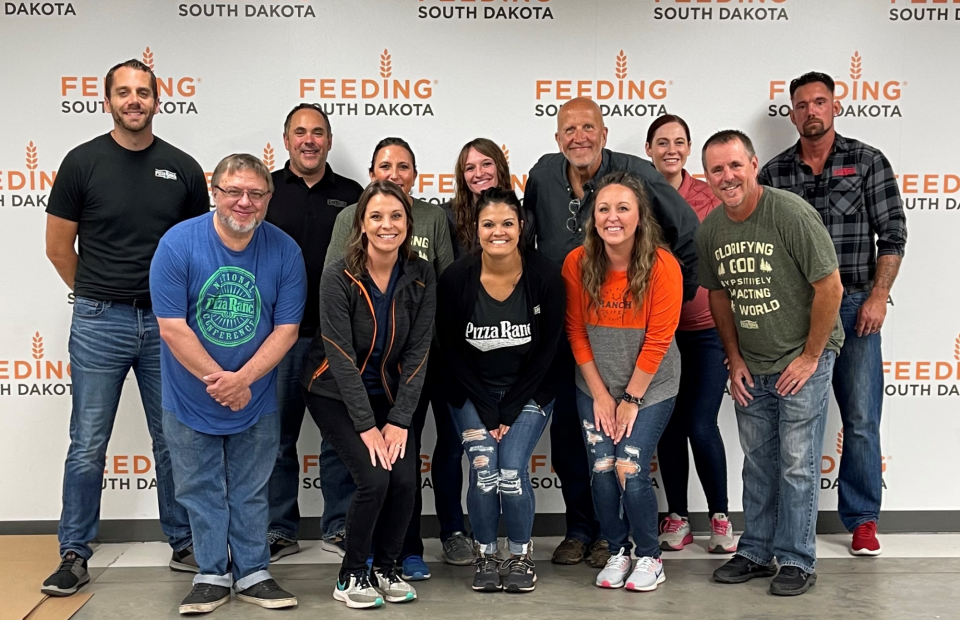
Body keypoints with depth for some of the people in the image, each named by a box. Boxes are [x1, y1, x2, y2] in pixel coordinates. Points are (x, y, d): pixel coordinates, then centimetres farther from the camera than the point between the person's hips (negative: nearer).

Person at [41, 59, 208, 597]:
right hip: (99, 324, -1)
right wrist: (98, 296, 9)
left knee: (174, 441, 10)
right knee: (88, 446, 4)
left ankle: (185, 543, 23)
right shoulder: (83, 162, -1)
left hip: (166, 321, 2)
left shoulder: (183, 168, 4)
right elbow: (59, 246, 4)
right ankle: (75, 554, 16)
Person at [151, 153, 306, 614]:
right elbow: (172, 327, -16)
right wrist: (219, 381, -17)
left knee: (251, 490, 12)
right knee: (201, 490, 10)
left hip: (257, 399, 1)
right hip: (190, 398, -1)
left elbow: (286, 329, -9)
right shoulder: (178, 243, -15)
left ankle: (253, 573, 25)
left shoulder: (285, 251, -10)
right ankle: (212, 574, 24)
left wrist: (242, 379, -20)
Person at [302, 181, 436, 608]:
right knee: (374, 478, -19)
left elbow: (417, 351, -8)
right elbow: (341, 356, -19)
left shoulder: (421, 276, -8)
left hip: (387, 391, 4)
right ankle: (351, 577, 3)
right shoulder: (339, 276, -18)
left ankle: (385, 569, 12)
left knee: (405, 480, -14)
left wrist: (399, 421, -14)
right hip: (334, 392, -3)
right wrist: (366, 426, -21)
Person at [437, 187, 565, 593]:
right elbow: (450, 351, -6)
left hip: (528, 392, 0)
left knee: (511, 471, -16)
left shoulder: (545, 276, -14)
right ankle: (487, 556, 10)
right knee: (483, 470, -15)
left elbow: (546, 350, -8)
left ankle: (521, 556, 10)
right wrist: (486, 410, -10)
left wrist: (510, 411, -10)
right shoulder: (456, 278, -13)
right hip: (472, 392, 1)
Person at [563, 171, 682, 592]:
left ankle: (649, 556, 14)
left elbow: (658, 341, -14)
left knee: (630, 470, -11)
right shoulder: (577, 263, -10)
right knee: (601, 471, -3)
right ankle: (617, 552, 22)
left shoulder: (663, 266, -17)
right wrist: (601, 395, -4)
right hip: (596, 387, 3)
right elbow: (577, 333, -3)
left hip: (650, 387, -2)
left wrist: (631, 399, -11)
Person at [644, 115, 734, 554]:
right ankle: (677, 518, 23)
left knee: (701, 426, -5)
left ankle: (720, 518, 15)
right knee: (669, 426, 8)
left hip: (707, 327, -1)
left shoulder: (708, 195, -1)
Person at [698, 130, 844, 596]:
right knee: (757, 462, 14)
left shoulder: (791, 213, -18)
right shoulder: (709, 230, 0)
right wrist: (735, 359, 7)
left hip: (803, 360, -5)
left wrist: (810, 357, -13)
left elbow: (830, 287, -16)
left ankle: (796, 562, 11)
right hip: (751, 366, 6)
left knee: (797, 464, -1)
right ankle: (756, 553, 25)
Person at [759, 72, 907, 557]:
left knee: (861, 419, 0)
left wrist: (878, 296, -9)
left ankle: (862, 520, 13)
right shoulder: (774, 172, 7)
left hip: (854, 306, -1)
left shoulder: (868, 162, 3)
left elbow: (892, 234, 0)